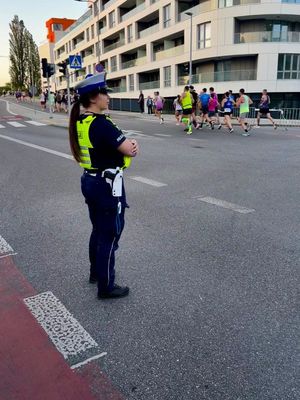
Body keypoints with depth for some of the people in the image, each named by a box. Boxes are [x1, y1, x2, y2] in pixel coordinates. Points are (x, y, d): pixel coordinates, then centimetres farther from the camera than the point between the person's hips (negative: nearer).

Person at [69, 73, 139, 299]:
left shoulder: (80, 122, 6)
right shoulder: (101, 123, -22)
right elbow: (130, 150, -19)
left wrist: (129, 144, -9)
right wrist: (133, 145, 3)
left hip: (90, 181, 10)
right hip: (107, 185, -9)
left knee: (99, 230, 23)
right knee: (110, 235, 3)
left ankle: (96, 272, 41)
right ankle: (106, 287, 16)